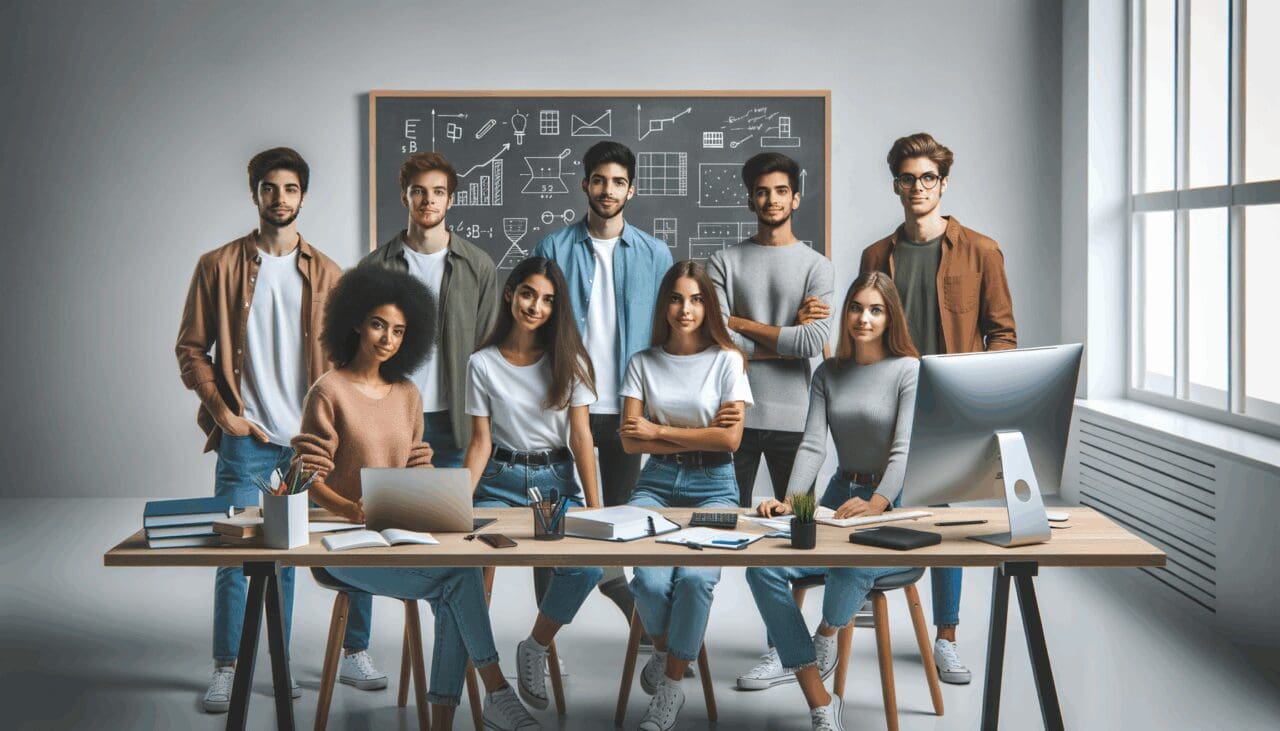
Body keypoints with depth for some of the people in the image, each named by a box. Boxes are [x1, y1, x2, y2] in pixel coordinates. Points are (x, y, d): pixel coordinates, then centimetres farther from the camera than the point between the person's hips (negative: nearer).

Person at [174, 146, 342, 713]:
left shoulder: (325, 274, 8)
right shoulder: (219, 266, 3)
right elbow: (191, 349, 4)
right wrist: (222, 410, -7)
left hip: (310, 437, 2)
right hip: (245, 436, -2)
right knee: (234, 555, 0)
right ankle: (225, 668, 10)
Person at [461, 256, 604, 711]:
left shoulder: (568, 360, 3)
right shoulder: (483, 363, 3)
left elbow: (581, 436, -1)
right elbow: (481, 441, 0)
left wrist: (595, 510, -8)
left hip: (557, 480, 0)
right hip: (501, 481, 0)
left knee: (587, 566, -29)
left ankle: (535, 648, -1)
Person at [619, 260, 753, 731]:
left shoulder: (727, 360, 3)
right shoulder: (643, 363, 9)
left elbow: (730, 438, -7)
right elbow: (630, 440, 0)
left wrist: (659, 430, -4)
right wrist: (700, 433, -6)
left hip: (713, 486, -2)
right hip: (657, 483, 2)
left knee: (695, 577, -29)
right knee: (650, 578, -26)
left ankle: (670, 686, -8)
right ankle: (664, 651, 8)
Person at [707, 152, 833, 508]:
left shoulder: (818, 267, 2)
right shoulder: (724, 262, 4)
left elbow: (814, 343, -12)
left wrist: (743, 324, -6)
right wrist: (789, 334, -8)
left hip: (793, 420, 0)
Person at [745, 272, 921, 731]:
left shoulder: (909, 370, -3)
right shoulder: (828, 374, 13)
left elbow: (905, 449, -13)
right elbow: (812, 445, 3)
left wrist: (875, 504, -29)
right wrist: (791, 501, -15)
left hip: (895, 507, -5)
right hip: (838, 499, 5)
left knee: (849, 570, -39)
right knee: (763, 568, -22)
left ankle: (826, 636, 0)